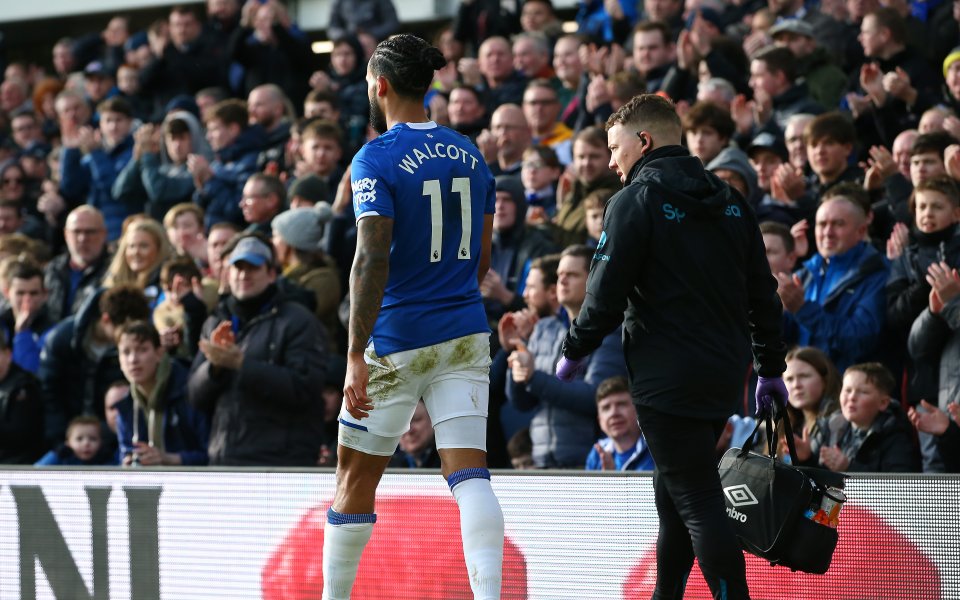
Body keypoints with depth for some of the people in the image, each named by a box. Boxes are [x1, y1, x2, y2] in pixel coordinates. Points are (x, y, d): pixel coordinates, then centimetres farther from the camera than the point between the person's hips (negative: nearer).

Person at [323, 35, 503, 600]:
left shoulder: (376, 160, -11)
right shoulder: (470, 154, 9)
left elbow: (373, 261, -19)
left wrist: (356, 356, -21)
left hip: (396, 341, -5)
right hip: (465, 338, 5)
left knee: (356, 478, 9)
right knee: (470, 473, -4)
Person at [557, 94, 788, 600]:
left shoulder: (635, 202, -8)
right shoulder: (729, 202, 13)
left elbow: (606, 294, -11)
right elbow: (763, 293, 15)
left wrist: (573, 351, 4)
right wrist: (770, 368, 22)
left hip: (667, 380, -8)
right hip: (723, 374, 8)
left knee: (697, 502, -8)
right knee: (673, 490, 19)